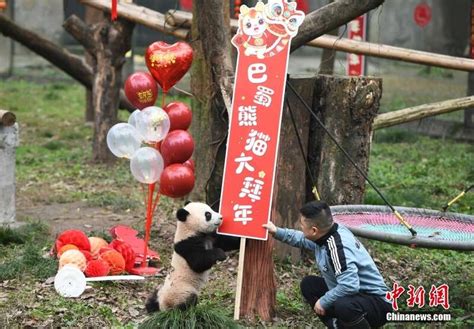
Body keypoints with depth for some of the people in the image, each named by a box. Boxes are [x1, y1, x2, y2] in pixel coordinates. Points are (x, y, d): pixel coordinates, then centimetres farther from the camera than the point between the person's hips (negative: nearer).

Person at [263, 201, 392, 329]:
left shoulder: (337, 246, -29)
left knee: (343, 306, -40)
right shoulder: (325, 234, -1)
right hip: (352, 294, 10)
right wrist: (277, 232, 19)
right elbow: (302, 239, 23)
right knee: (308, 284, 14)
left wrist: (323, 302, -23)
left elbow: (349, 286, -37)